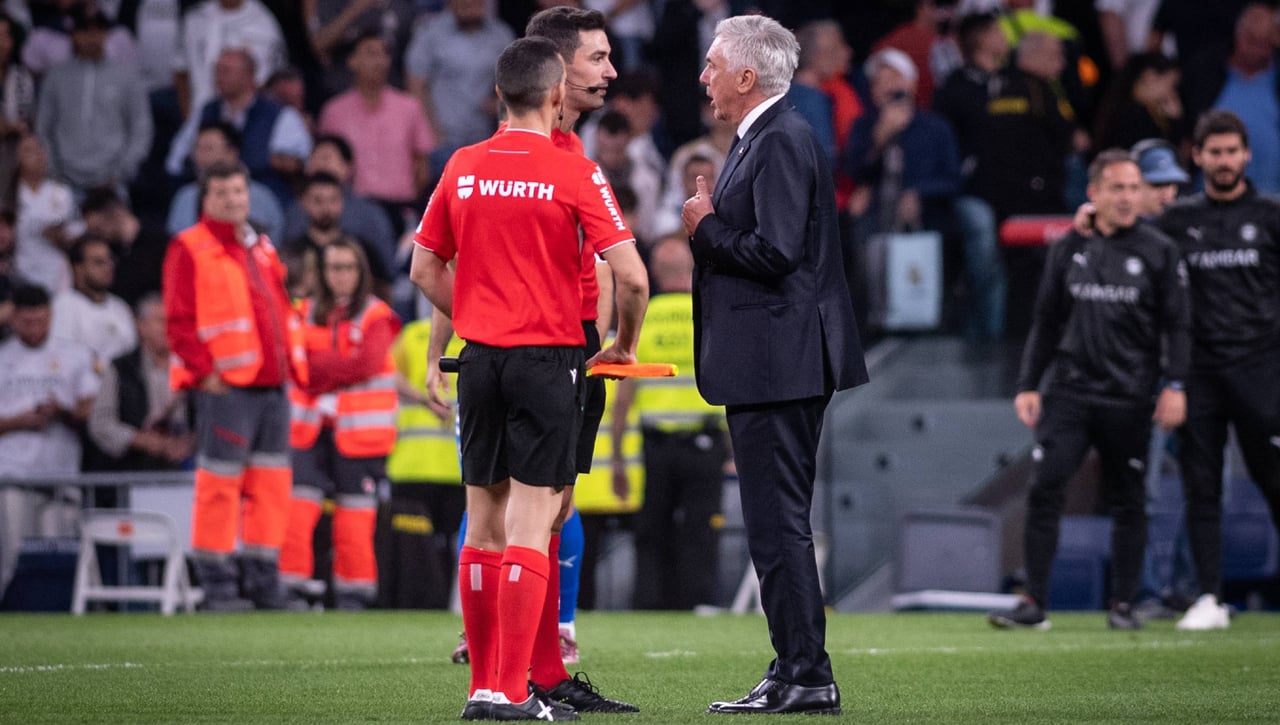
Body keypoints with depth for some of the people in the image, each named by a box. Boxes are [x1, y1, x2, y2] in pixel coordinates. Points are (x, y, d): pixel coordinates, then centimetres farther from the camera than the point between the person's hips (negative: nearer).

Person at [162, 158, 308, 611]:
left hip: (273, 386, 7)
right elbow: (179, 320, -9)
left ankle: (265, 582, 13)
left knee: (272, 485, 7)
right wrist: (204, 371, -15)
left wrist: (293, 365, 15)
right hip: (226, 387, -7)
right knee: (220, 483, -8)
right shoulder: (190, 249, -2)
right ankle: (217, 585, -3)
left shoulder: (262, 250, 20)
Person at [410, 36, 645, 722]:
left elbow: (425, 267, 11)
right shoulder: (574, 172, -8)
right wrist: (625, 344, 5)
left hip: (481, 356, 5)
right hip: (548, 357, -5)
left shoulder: (463, 168, 5)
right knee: (531, 524, -4)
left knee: (484, 523, 10)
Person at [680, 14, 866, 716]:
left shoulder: (783, 141, -15)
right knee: (777, 524, 13)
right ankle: (796, 671, 18)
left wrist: (705, 229, -10)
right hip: (765, 364, 11)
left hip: (778, 361, -11)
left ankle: (805, 677, -7)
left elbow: (774, 251, -23)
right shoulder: (757, 139, 18)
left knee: (778, 524, -9)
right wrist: (710, 224, 6)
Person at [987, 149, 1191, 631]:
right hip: (1069, 389, 1)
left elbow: (1177, 325, 3)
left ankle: (1123, 604, 13)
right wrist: (1028, 384, 9)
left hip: (1130, 398, -1)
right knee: (1045, 488, -10)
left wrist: (1174, 385, -8)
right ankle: (1034, 603, -7)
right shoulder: (1068, 250, 9)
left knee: (1128, 500, 4)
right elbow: (1046, 321, 14)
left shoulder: (1159, 252, 3)